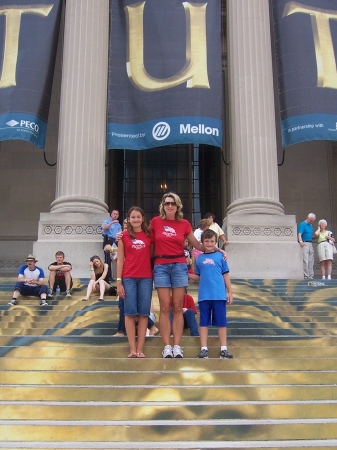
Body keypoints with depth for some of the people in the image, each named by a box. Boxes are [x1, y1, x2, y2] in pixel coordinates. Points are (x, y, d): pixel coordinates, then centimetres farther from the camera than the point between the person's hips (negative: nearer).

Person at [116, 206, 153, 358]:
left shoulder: (149, 235, 7)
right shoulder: (124, 236, 4)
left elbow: (152, 256, 9)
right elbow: (120, 259, 3)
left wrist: (154, 276, -3)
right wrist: (118, 281, -2)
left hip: (146, 277, 1)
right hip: (129, 277, -1)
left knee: (144, 313, 1)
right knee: (130, 312, -1)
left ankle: (140, 349, 5)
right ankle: (132, 349, 2)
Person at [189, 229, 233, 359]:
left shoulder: (220, 257, 4)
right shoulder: (199, 259, 9)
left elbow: (226, 275, 5)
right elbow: (198, 277, 15)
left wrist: (230, 292, 3)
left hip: (219, 295, -2)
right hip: (204, 296, 2)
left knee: (221, 322, 4)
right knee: (204, 322, 6)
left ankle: (223, 349, 11)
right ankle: (204, 349, 13)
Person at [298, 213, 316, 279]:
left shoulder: (311, 225, 20)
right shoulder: (302, 224, -5)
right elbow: (299, 234, -18)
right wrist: (300, 241, -34)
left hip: (310, 244, 8)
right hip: (304, 244, -8)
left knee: (311, 260, 8)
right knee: (305, 260, -12)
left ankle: (311, 276, 12)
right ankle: (305, 276, -11)